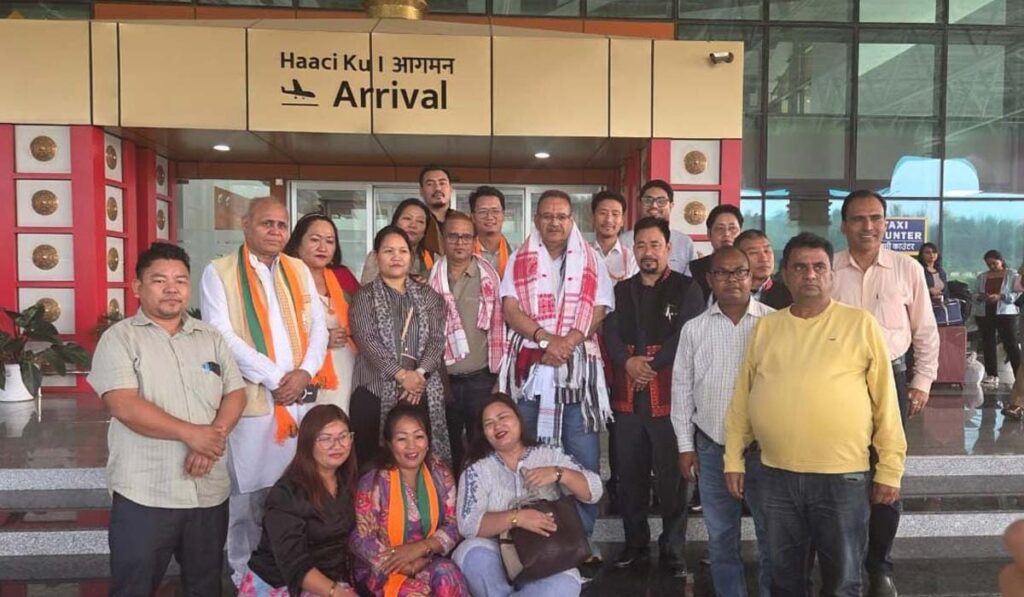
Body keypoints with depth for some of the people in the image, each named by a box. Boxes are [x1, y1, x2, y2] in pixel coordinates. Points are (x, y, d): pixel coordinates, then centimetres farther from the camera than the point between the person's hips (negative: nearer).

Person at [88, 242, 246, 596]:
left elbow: (235, 394, 5)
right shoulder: (120, 338, -3)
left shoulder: (211, 338, 10)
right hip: (144, 493, -4)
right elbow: (124, 406, -15)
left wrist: (215, 436, -13)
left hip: (210, 490, 4)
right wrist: (191, 434, -19)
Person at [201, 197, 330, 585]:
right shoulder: (220, 272, -2)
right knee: (249, 495, 4)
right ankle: (244, 575, 21)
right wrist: (274, 378, -13)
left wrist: (304, 372, -8)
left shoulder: (299, 270, 13)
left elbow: (318, 326, 9)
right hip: (252, 399, -4)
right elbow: (222, 336, -10)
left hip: (302, 398, 4)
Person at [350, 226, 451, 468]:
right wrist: (401, 374, -16)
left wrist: (420, 373, -13)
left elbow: (437, 339, 4)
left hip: (422, 392, 2)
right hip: (375, 391, -1)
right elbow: (366, 340, -6)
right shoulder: (364, 296, 7)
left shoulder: (428, 296, 14)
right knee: (372, 460, -2)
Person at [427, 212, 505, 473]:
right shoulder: (430, 278, 3)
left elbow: (498, 327, 0)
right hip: (442, 380, 1)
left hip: (481, 379, -1)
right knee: (446, 451, 13)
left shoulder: (489, 278, 0)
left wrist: (499, 378, -2)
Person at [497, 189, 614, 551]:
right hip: (530, 368, 0)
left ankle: (581, 536, 11)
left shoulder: (591, 260, 11)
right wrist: (545, 338, -15)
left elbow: (599, 309, 1)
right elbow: (510, 308, -1)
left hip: (578, 368, 0)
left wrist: (568, 342, -13)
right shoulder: (519, 260, 11)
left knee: (584, 457, -1)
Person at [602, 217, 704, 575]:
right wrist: (628, 362, -15)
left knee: (671, 477, 3)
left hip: (669, 394, -4)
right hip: (627, 396, 4)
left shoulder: (686, 289, 1)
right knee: (630, 475, 12)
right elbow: (610, 334, 3)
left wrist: (651, 366, -15)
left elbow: (687, 337, -9)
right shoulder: (621, 290, 14)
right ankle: (635, 543, 27)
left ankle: (673, 550, 17)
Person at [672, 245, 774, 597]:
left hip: (765, 444, -2)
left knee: (772, 534, 9)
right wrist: (685, 445, 4)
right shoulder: (694, 329, 2)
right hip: (711, 446, 2)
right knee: (720, 534, 14)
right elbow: (682, 388, 6)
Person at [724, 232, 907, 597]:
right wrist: (734, 458, 6)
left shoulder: (861, 324, -3)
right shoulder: (765, 328, 5)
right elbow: (742, 397, 8)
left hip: (843, 476, -2)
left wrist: (890, 468, -4)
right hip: (776, 475, 3)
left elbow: (885, 400, -3)